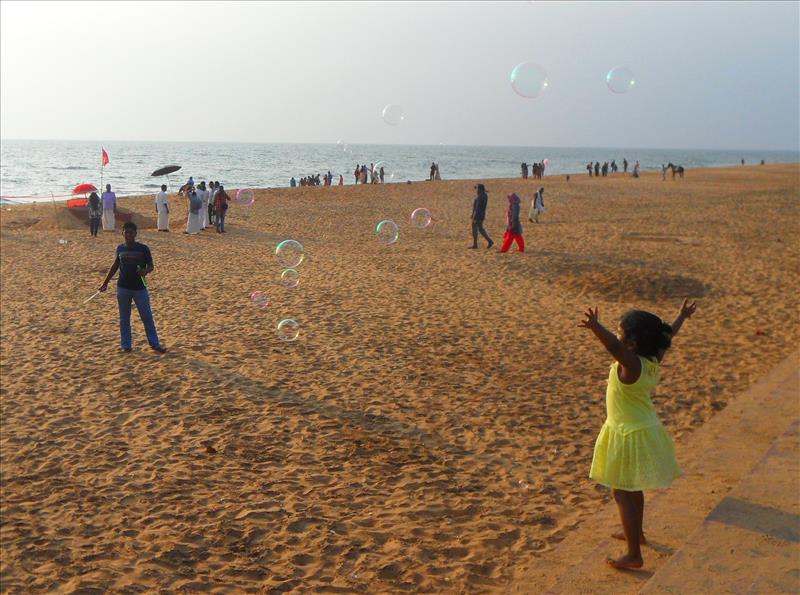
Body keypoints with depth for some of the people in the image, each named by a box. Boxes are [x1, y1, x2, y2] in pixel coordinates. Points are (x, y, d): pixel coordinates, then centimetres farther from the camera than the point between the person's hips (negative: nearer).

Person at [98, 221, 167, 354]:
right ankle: (126, 345, 18)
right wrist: (105, 282, 18)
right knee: (124, 318, 8)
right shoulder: (120, 248, 3)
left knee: (147, 316, 0)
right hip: (123, 288, 2)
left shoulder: (143, 248, -5)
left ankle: (154, 343, 7)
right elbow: (115, 266, 15)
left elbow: (151, 266, -1)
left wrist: (145, 271, -25)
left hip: (140, 288, -2)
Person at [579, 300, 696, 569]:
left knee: (623, 492, 1)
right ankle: (636, 532, 44)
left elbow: (615, 347, -50)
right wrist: (682, 316, 31)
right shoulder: (651, 361, -3)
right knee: (633, 488, 26)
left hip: (630, 436, -9)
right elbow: (666, 336, 15)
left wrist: (596, 327, -66)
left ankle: (634, 554, 7)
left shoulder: (631, 365, -28)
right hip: (644, 430, 9)